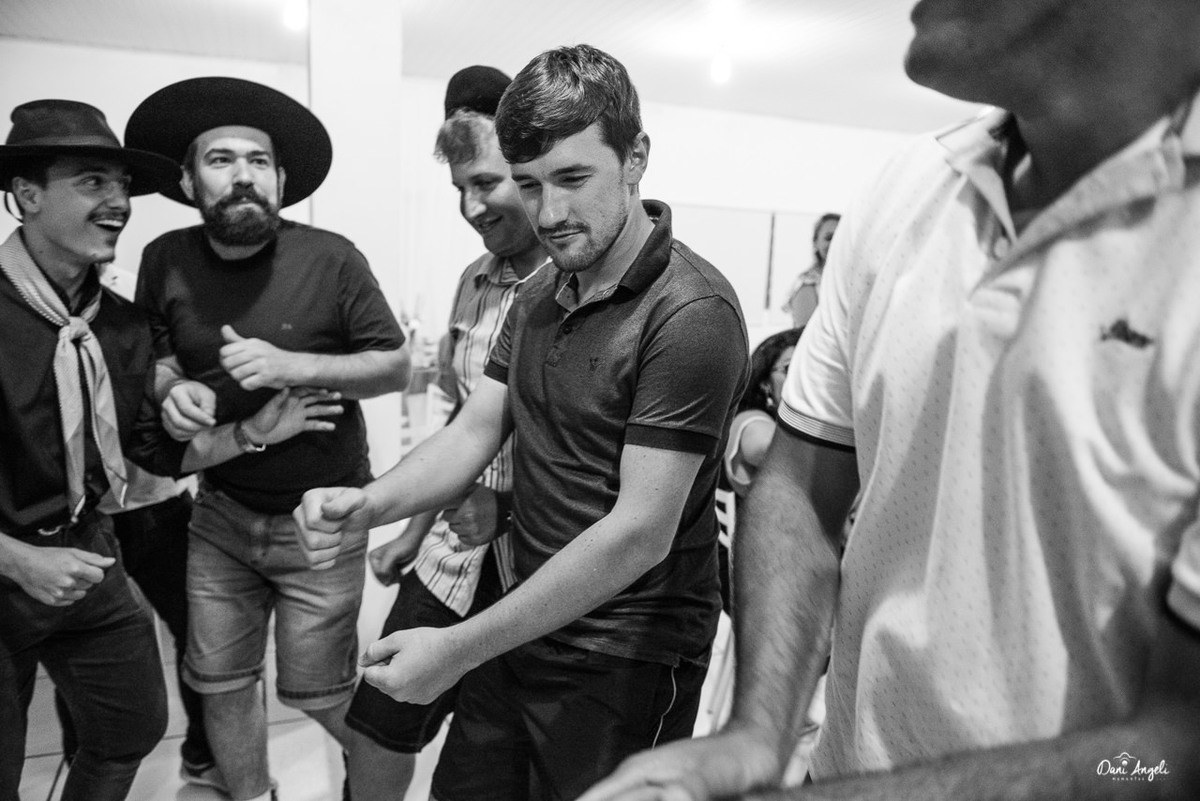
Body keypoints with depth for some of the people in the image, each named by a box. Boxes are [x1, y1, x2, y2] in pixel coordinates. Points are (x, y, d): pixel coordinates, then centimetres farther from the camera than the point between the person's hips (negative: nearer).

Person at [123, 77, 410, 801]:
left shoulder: (330, 259, -13)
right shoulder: (166, 261, -2)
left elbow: (397, 366, -8)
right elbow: (150, 355, 14)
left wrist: (292, 367, -21)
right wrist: (172, 388, -9)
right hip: (220, 513, 4)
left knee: (319, 693, 5)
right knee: (219, 681, 14)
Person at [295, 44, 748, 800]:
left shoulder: (690, 314, -21)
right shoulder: (538, 297, 7)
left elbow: (641, 531, -24)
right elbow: (474, 432, 3)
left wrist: (459, 648, -21)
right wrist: (368, 504, -17)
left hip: (625, 660, -7)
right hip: (522, 625, 7)